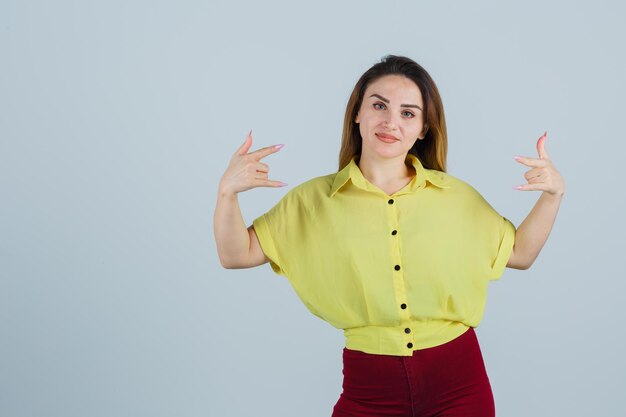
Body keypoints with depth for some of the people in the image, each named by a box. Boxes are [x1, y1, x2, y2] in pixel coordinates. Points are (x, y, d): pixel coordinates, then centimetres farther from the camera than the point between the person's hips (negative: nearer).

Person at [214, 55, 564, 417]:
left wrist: (553, 194, -3)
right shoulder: (313, 200, -1)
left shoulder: (456, 196, 2)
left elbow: (519, 253, 11)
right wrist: (228, 192, -20)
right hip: (370, 387, -1)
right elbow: (236, 254, -3)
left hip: (457, 378, 1)